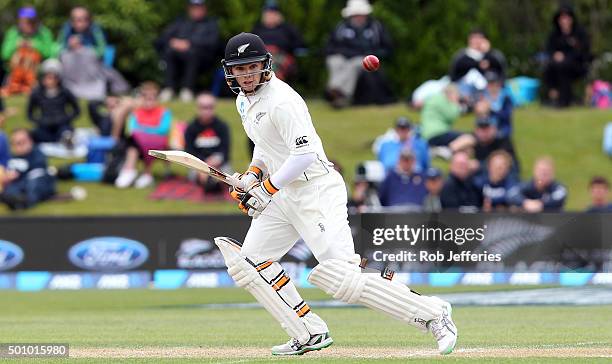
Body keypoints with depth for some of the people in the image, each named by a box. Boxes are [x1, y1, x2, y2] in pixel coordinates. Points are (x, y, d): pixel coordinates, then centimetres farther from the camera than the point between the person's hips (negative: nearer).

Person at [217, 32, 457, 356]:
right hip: (284, 196, 10)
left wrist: (267, 188, -24)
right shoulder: (244, 101, 12)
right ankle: (309, 334, 9)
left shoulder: (281, 101, -18)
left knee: (341, 277, -19)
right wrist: (251, 174, 11)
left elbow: (305, 153, -27)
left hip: (317, 189, -10)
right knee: (249, 260, 5)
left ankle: (431, 314, -11)